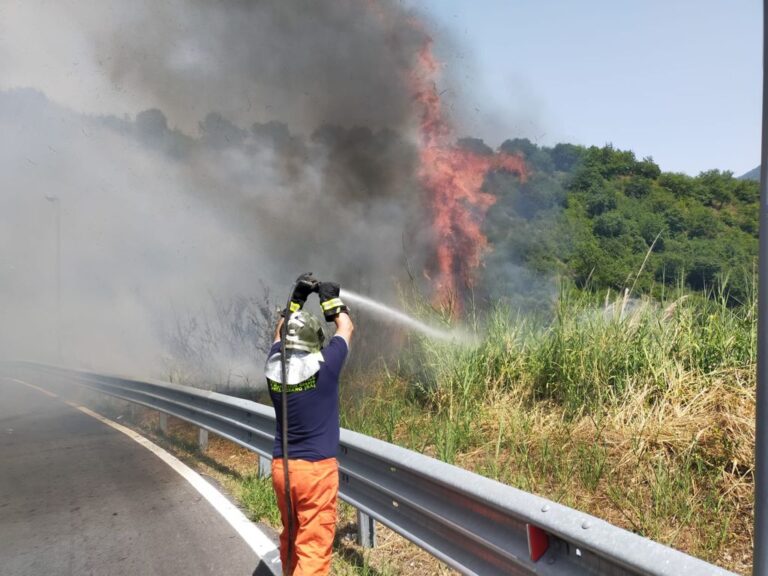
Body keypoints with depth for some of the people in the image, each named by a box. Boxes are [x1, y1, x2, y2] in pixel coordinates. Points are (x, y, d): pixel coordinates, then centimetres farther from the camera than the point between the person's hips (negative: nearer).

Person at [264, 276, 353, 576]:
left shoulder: (274, 367, -3)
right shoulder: (324, 367, -15)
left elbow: (280, 333, 18)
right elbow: (346, 328, 2)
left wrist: (297, 298, 18)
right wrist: (331, 298, 13)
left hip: (281, 467, 6)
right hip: (316, 468, -5)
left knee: (290, 539, 23)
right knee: (313, 549, 0)